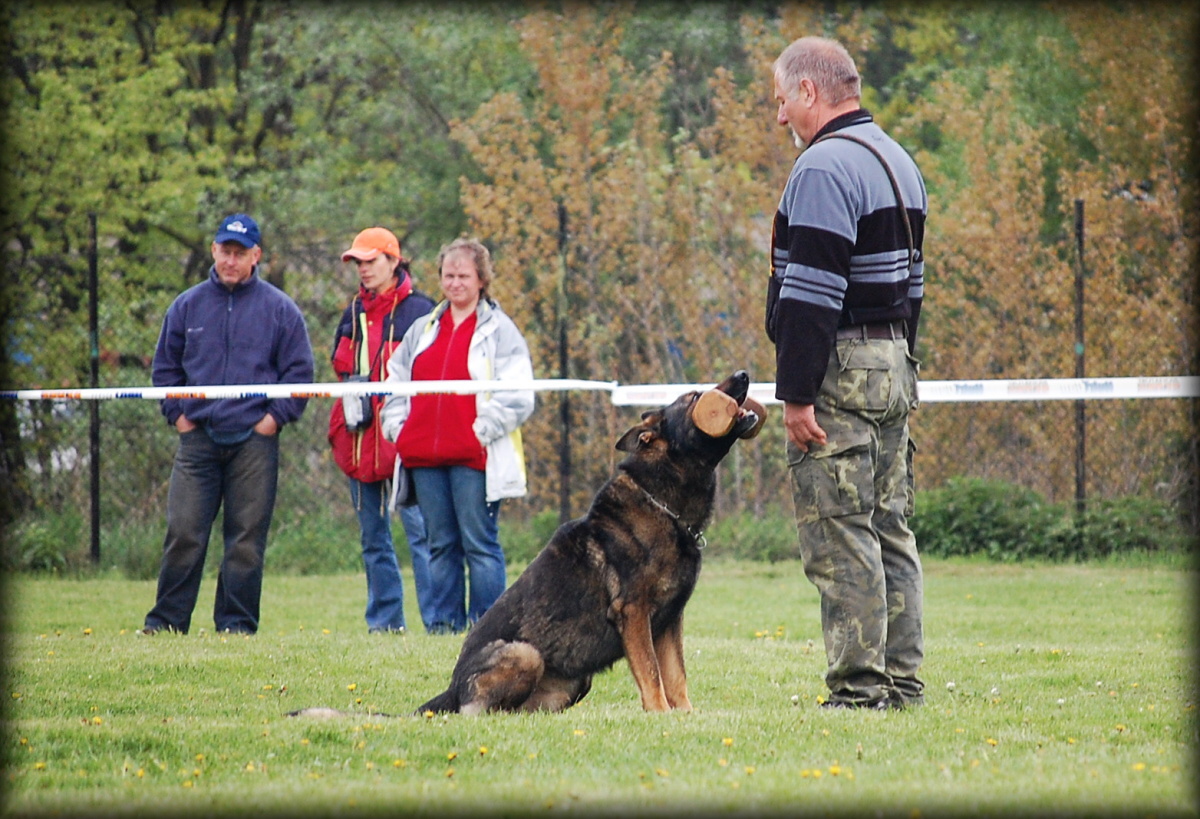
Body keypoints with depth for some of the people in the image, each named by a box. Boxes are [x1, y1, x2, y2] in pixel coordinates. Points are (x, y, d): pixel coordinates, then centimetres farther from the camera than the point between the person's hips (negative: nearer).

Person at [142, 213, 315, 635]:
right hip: (198, 438, 1)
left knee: (247, 538, 1)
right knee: (183, 533, -3)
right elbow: (165, 366, 17)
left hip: (254, 441, -1)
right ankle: (166, 619, 2)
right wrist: (177, 413, 6)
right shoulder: (187, 306, 10)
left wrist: (276, 416, -4)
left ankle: (238, 624, 7)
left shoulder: (279, 309, 3)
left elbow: (299, 371, 5)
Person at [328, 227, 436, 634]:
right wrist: (347, 408, 5)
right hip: (359, 439, 7)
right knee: (372, 535, 9)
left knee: (418, 529, -11)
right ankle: (384, 619, 14)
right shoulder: (354, 313, 16)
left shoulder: (418, 310, -4)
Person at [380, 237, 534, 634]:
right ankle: (444, 621, 13)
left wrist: (483, 431, -13)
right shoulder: (424, 329, 18)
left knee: (480, 544, -5)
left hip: (474, 457, -5)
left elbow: (517, 397, -7)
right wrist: (397, 428, 9)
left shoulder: (499, 330, 1)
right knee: (441, 545, 8)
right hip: (425, 459, 5)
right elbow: (395, 380, 23)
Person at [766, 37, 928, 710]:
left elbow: (812, 293, -20)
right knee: (890, 529, 12)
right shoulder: (899, 162, 18)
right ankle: (901, 681, 14)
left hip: (838, 372, -10)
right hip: (894, 365, 10)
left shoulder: (824, 167, -14)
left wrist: (798, 395, -19)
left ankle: (860, 688, -10)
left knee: (839, 535, -8)